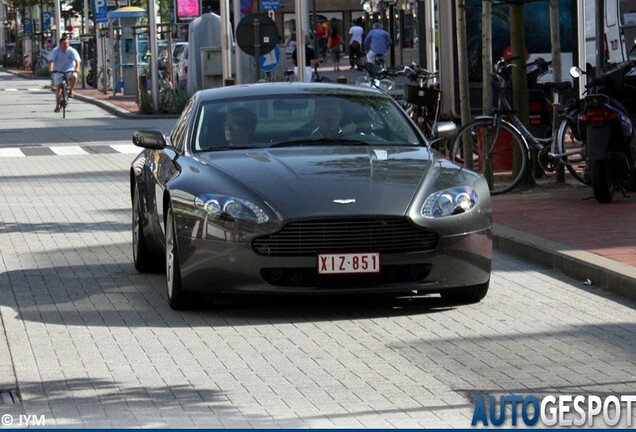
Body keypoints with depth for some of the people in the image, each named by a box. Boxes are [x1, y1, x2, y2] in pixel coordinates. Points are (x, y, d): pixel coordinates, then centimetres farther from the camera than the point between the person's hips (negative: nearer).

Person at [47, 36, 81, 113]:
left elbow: (77, 60, -23)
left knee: (74, 76, -34)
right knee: (58, 88, -5)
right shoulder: (55, 51, -10)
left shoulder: (72, 51, -11)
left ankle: (71, 91, -13)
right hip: (58, 71, 1)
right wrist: (50, 68, -41)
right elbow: (51, 60, -22)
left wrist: (77, 68, -42)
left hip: (70, 71, -1)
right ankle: (57, 106, 4)